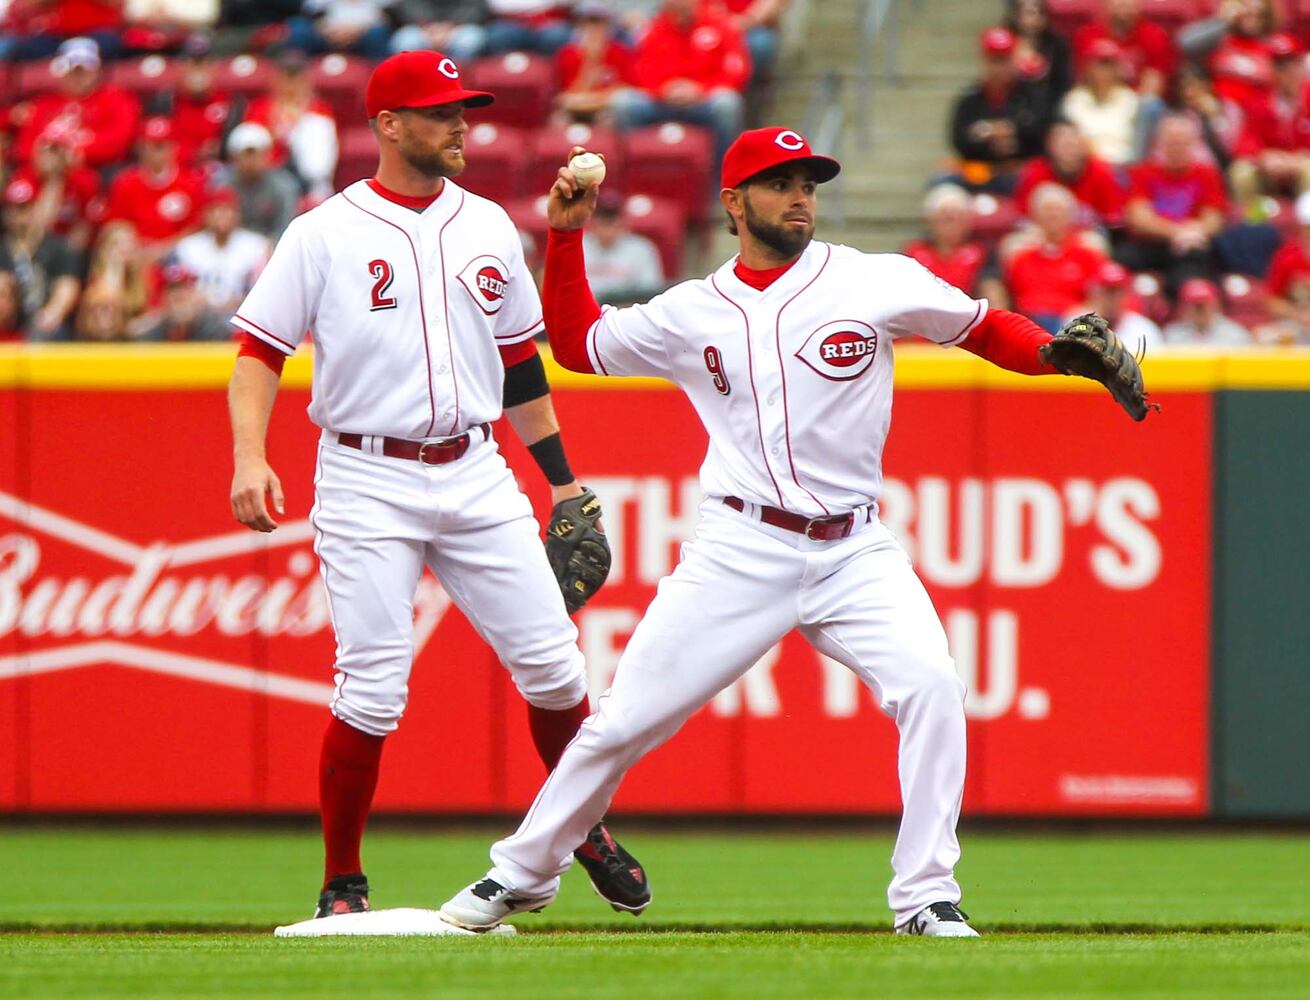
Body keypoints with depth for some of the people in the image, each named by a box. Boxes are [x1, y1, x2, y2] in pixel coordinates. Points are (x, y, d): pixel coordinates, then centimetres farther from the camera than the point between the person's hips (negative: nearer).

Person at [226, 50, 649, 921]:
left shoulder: (488, 227, 11)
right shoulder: (325, 234, -3)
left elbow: (519, 359, 19)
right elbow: (260, 350, -2)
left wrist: (562, 479, 17)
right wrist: (249, 458, -17)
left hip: (475, 474, 4)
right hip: (368, 482, -4)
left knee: (551, 662, 1)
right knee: (374, 689, -9)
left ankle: (587, 827, 24)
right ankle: (342, 883, 4)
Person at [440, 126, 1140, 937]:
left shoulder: (877, 284, 1)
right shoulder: (691, 314, 7)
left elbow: (985, 329, 6)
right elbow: (576, 344, 19)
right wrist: (566, 237, 9)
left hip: (854, 552, 0)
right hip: (739, 555, 0)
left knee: (931, 686, -23)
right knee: (626, 719, 0)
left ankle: (927, 898, -14)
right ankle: (521, 876, 20)